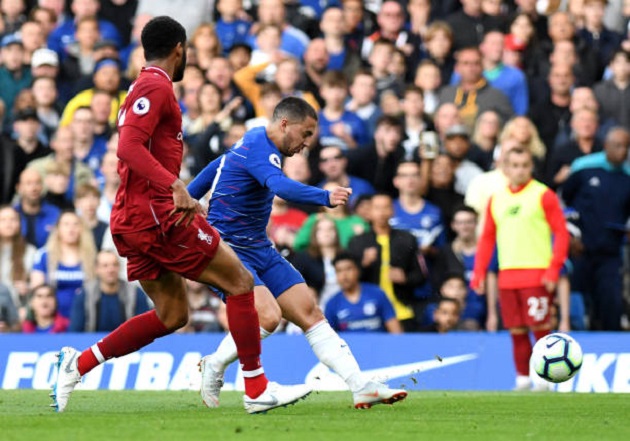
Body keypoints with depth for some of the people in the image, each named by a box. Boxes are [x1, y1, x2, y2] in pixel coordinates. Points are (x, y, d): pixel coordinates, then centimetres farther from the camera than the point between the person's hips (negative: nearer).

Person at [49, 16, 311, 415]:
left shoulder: (148, 87, 21)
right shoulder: (156, 86, -10)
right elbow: (129, 147, -23)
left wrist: (186, 202, 31)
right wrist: (176, 187, -32)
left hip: (136, 219, 10)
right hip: (155, 215, -10)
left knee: (172, 316, 14)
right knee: (240, 281, -5)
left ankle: (79, 363, 10)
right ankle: (257, 389, -5)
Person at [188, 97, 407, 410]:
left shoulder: (255, 142, 13)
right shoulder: (259, 147, -19)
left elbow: (214, 169, 27)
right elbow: (281, 186, -40)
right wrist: (325, 197, -55)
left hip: (258, 249, 10)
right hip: (228, 249, -10)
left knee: (310, 313, -1)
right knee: (268, 315, -27)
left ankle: (361, 388, -6)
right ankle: (213, 367, -1)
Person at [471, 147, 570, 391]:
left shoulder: (543, 195, -1)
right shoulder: (496, 199, 14)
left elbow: (561, 232, -5)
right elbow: (487, 237, 17)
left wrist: (553, 269, -13)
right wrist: (479, 272, 8)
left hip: (536, 275, -5)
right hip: (506, 276, 5)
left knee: (539, 327, -8)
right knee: (516, 331, 5)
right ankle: (522, 379, 12)